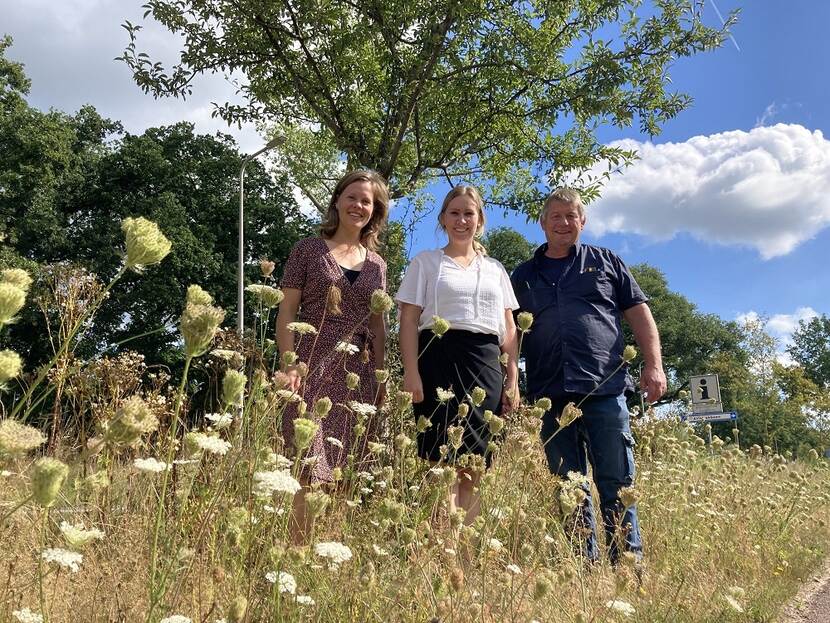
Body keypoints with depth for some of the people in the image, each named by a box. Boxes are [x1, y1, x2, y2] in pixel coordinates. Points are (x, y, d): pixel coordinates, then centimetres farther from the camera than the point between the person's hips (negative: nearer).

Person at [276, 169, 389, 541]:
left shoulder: (376, 264, 16)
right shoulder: (308, 250, 4)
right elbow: (286, 313, 0)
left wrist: (380, 377, 10)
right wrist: (290, 364, -11)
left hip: (358, 373, 4)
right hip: (313, 368, -4)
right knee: (309, 470, -8)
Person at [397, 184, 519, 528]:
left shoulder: (495, 270, 20)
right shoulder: (425, 262, 10)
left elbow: (509, 328, 17)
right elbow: (409, 320, 2)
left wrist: (513, 380, 7)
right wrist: (411, 371, -10)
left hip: (485, 365, 4)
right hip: (439, 359, -3)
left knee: (472, 469, 3)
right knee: (445, 464, -12)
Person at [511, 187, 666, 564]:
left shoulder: (605, 262, 15)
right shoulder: (524, 276, 19)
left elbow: (639, 314, 11)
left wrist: (653, 365, -2)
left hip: (605, 389, -2)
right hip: (550, 395, 2)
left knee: (617, 484, -2)